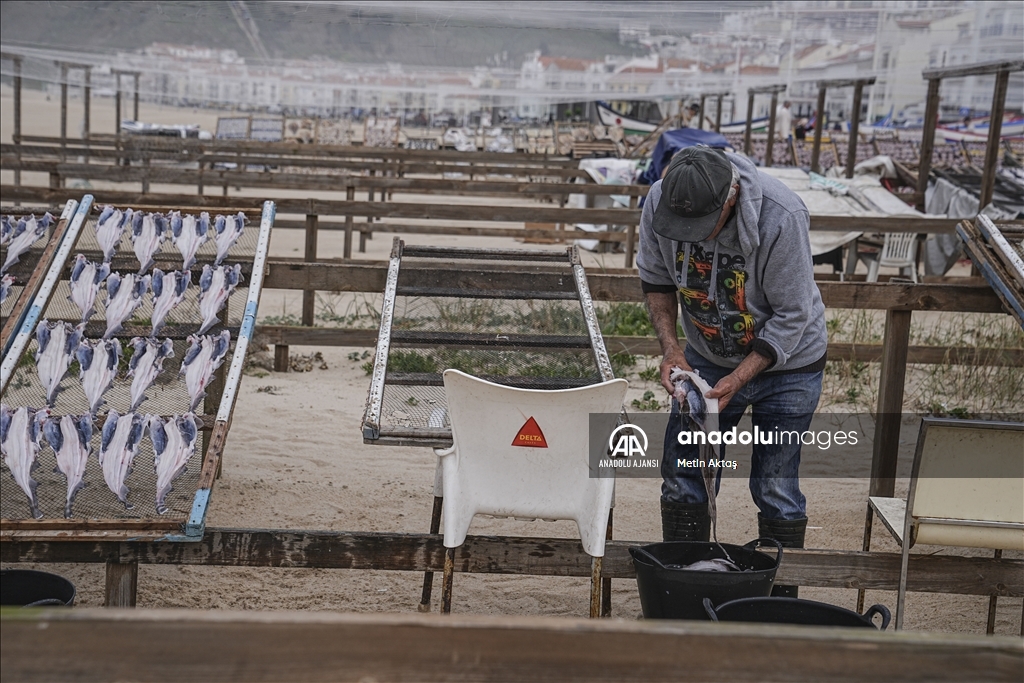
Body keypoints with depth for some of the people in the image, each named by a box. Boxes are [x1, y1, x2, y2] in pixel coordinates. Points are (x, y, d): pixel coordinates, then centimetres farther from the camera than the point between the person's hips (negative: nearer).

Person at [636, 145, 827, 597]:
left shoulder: (780, 217, -33)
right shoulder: (659, 202, -20)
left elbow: (792, 317, -24)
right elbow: (655, 280, -1)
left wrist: (735, 381, -29)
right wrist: (670, 348, -15)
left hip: (786, 364, -4)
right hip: (707, 357, 4)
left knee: (775, 489, -1)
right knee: (682, 480, 4)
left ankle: (780, 603, 16)